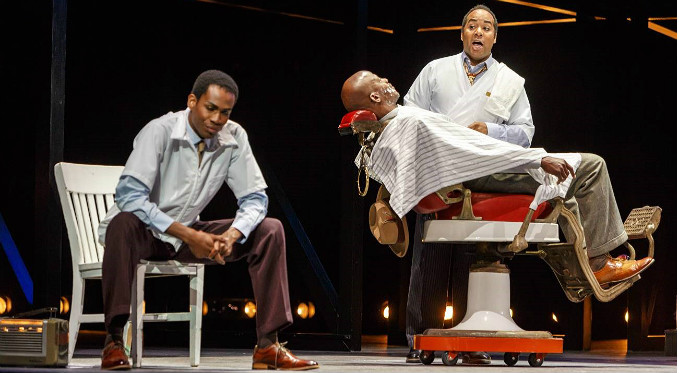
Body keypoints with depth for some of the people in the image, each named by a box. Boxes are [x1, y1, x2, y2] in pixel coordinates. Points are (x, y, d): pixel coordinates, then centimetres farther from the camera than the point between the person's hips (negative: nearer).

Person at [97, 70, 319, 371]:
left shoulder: (234, 137, -6)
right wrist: (187, 235, -34)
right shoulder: (160, 131, -21)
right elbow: (129, 194, -30)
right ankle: (114, 341, -33)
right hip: (144, 232, -5)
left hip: (187, 235, 5)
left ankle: (268, 346, -12)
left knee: (269, 230, -8)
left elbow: (254, 198, -3)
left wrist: (231, 235, -27)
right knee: (123, 225, -41)